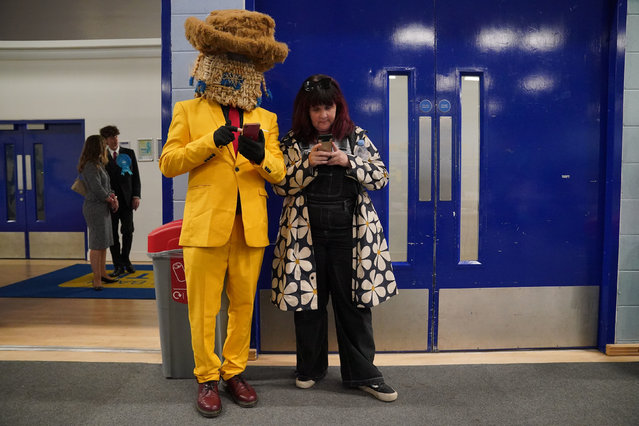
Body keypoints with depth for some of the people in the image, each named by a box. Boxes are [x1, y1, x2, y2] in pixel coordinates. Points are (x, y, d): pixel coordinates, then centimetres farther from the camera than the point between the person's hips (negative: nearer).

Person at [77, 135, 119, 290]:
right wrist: (111, 200, -6)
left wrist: (113, 196, 3)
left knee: (103, 243, 15)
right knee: (97, 244, -6)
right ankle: (97, 279, -1)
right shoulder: (90, 166, -15)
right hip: (95, 208, -10)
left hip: (103, 207, 10)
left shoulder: (98, 165, 16)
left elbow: (106, 185, 20)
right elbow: (97, 189, -20)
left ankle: (102, 274, 25)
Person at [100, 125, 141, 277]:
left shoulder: (129, 153, 8)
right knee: (113, 233, 3)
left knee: (128, 231, 3)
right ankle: (118, 265, 12)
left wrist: (136, 196, -2)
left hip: (126, 199, 1)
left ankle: (125, 260, 23)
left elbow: (135, 176, 6)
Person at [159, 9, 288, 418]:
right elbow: (168, 163, 3)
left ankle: (235, 371, 26)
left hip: (251, 226, 2)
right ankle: (207, 378, 21)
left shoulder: (266, 118, 16)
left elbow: (279, 171, 8)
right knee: (204, 308, 3)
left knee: (243, 304, 10)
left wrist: (261, 157, -15)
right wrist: (211, 143, -11)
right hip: (206, 223, -2)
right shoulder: (189, 111, 10)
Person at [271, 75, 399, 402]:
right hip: (306, 236, 0)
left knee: (354, 302, 4)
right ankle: (310, 367, 29)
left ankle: (361, 373, 19)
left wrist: (347, 162, -13)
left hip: (349, 234, 0)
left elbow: (380, 177, 2)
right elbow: (280, 185, 1)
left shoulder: (356, 137, 6)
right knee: (308, 300, 9)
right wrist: (308, 163, -13)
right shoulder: (293, 141, 6)